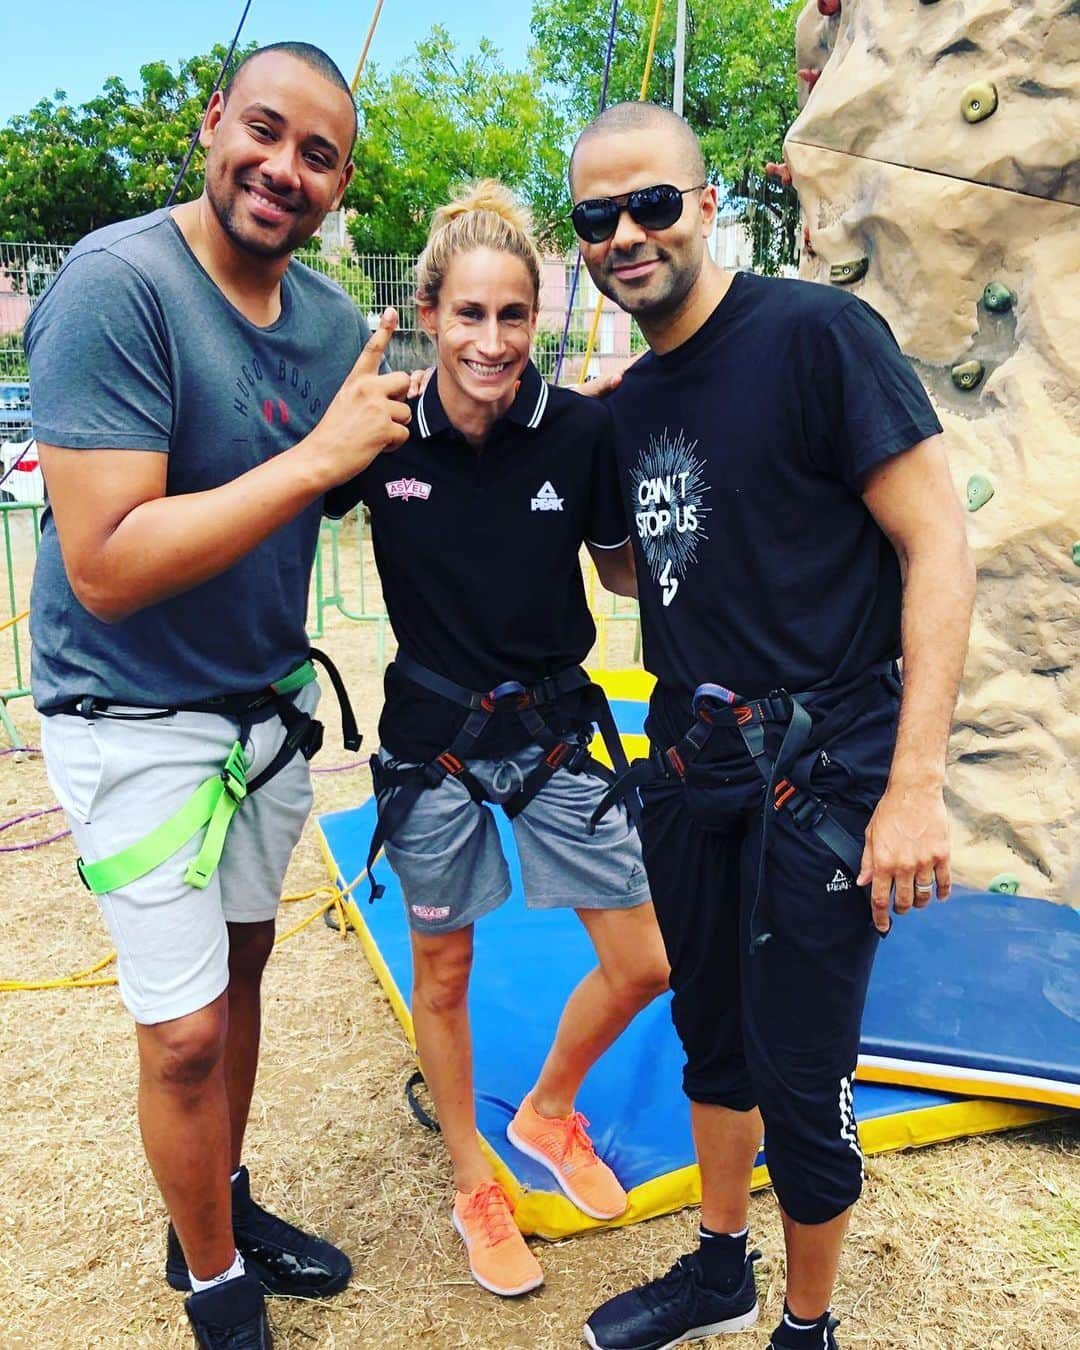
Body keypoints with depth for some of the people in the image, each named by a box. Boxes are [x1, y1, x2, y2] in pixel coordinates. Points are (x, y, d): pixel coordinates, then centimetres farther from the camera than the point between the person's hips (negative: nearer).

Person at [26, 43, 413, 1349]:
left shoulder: (331, 318, 0)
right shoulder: (116, 285, -21)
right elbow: (105, 568, -28)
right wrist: (318, 455, -28)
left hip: (267, 703, 6)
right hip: (137, 723, -6)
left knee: (240, 966, 19)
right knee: (186, 1032, 2)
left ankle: (224, 1212, 41)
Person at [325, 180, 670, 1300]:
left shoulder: (581, 429, -11)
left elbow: (624, 571, 1)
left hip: (553, 725, 2)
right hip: (431, 734, -1)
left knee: (644, 963, 6)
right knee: (442, 968, 14)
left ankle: (548, 1112, 36)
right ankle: (472, 1183, 39)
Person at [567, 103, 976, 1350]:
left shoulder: (814, 333, -12)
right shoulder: (627, 402, 9)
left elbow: (938, 547, -15)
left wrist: (915, 783, -19)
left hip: (821, 766, -6)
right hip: (688, 763, 7)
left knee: (799, 1078, 5)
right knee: (712, 1034, 20)